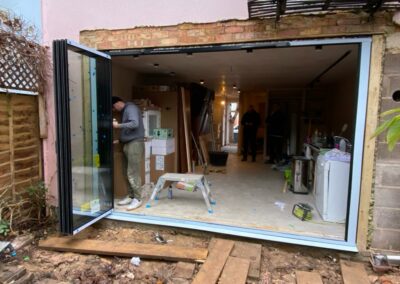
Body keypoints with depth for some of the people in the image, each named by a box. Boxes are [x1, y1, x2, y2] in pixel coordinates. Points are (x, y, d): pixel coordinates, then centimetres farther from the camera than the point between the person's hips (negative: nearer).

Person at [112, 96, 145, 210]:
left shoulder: (130, 108, -7)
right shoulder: (124, 111, 21)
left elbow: (135, 124, -23)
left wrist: (118, 125, -20)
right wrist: (120, 140, 14)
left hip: (135, 143, -9)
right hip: (128, 144, 9)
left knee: (133, 173, -9)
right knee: (128, 172, 9)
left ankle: (137, 199, -2)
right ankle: (131, 196, 17)